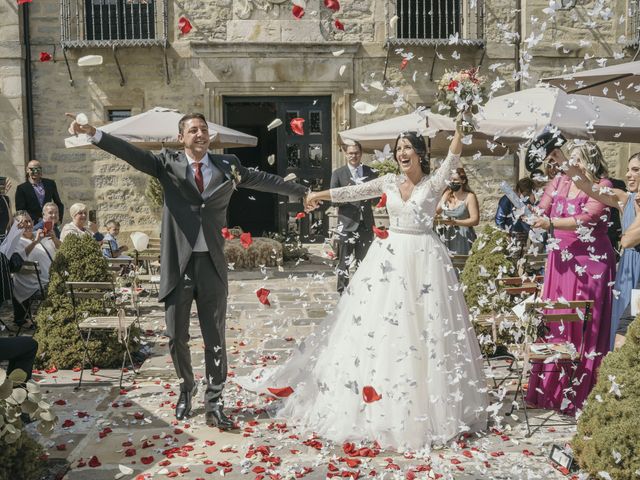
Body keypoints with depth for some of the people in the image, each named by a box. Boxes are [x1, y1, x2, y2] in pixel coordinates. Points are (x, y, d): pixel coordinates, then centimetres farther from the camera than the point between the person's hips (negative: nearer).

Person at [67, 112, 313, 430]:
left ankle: (214, 403, 14)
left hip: (212, 263, 1)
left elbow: (264, 180, 17)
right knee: (176, 336, 9)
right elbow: (132, 153, -7)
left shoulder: (227, 166, 9)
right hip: (178, 263, -1)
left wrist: (302, 192, 24)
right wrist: (94, 134, -21)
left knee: (215, 338, 2)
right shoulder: (168, 164, 4)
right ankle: (186, 389, 34)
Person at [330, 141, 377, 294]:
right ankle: (343, 292, 13)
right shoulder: (338, 173, 0)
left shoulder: (371, 172, 7)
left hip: (366, 224, 3)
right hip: (347, 224, -2)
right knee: (344, 262, 2)